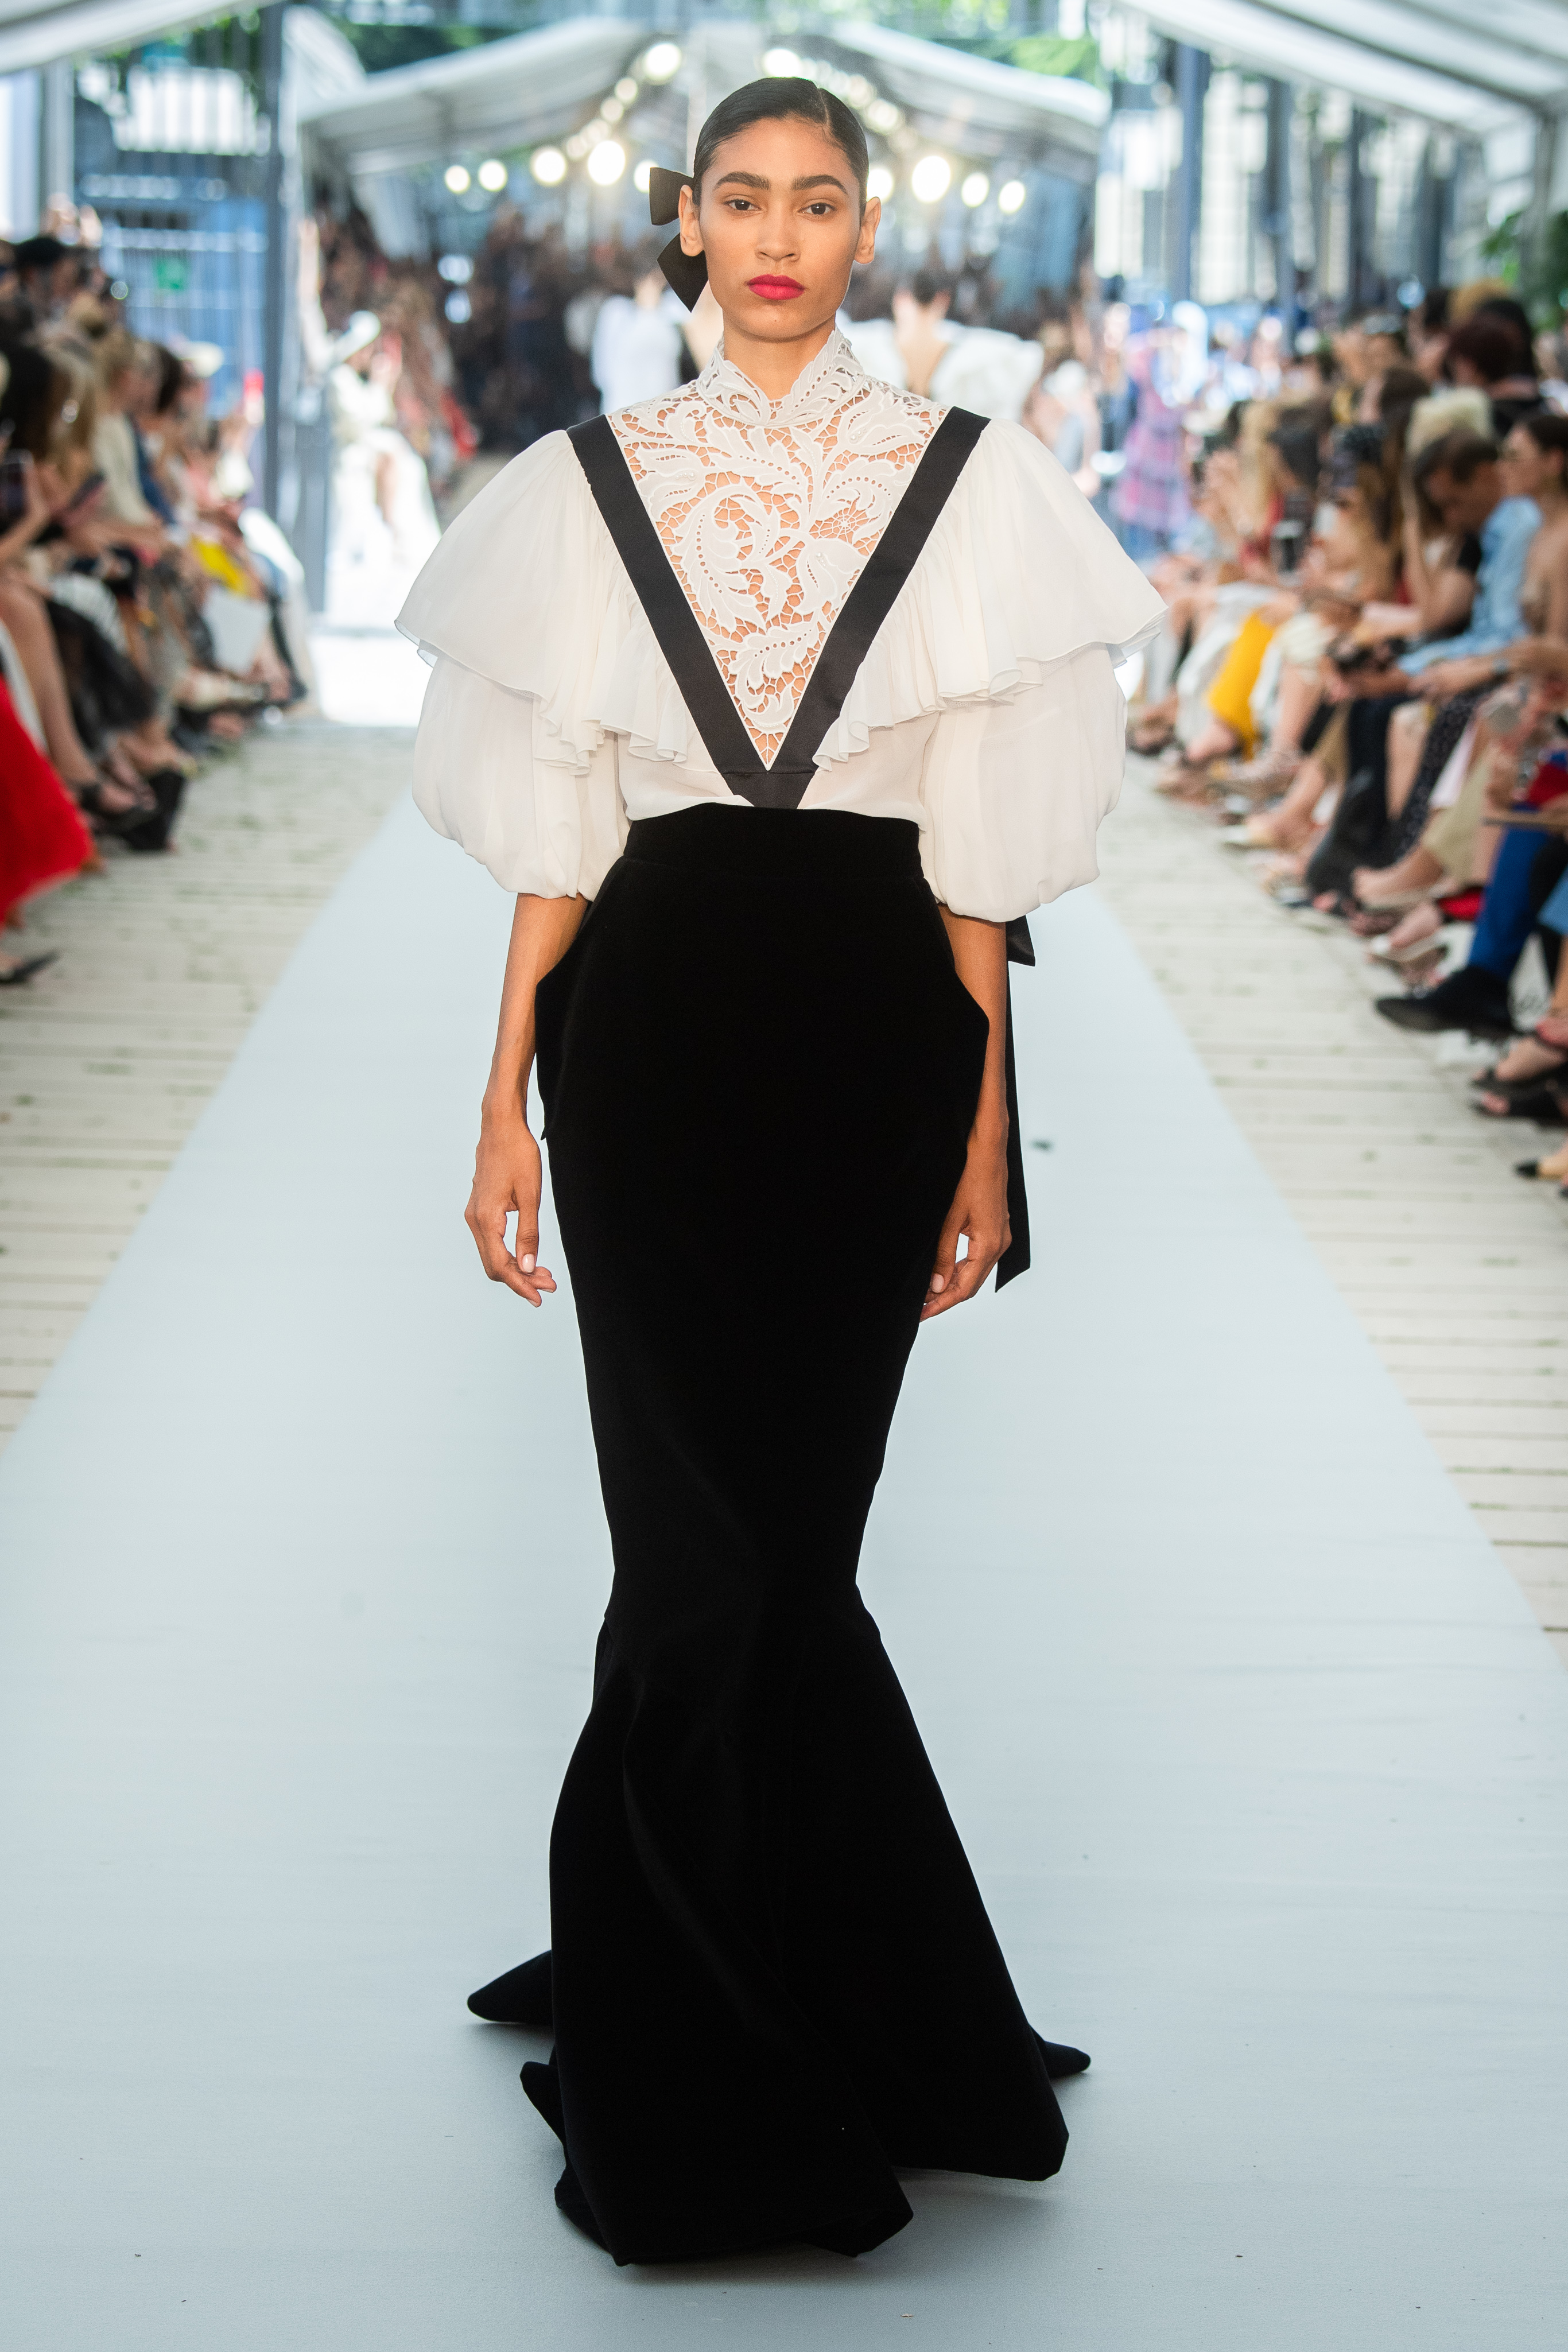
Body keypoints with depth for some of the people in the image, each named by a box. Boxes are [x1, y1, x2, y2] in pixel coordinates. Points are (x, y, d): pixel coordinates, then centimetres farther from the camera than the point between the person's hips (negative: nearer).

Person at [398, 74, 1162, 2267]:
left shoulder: (961, 480, 5)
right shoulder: (591, 484, 7)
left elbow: (975, 845, 4)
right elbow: (554, 836, 6)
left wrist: (985, 1122, 2)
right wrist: (505, 1104, 1)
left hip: (867, 1036, 0)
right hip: (651, 1032, 0)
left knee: (722, 1547, 2)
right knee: (745, 1549, -1)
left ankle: (664, 1995, 21)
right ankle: (896, 2044, 13)